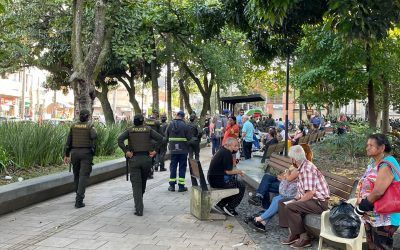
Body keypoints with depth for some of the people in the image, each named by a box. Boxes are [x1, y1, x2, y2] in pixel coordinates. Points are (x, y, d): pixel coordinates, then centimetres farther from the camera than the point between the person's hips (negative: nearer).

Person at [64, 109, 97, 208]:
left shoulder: (73, 126, 6)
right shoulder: (90, 126, -5)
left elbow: (68, 141, 5)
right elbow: (94, 136, -24)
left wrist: (66, 155, 10)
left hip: (74, 152, 4)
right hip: (86, 153, -4)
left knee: (76, 174, 20)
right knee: (84, 176, -5)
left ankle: (79, 194, 35)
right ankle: (79, 200, -14)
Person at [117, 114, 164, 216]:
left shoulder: (129, 130, 4)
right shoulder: (148, 129, 5)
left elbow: (120, 140, -12)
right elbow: (160, 138, -6)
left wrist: (126, 151, -9)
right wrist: (155, 151, -2)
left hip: (134, 159, -1)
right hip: (146, 158, 1)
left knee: (136, 185, 1)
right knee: (143, 182, 19)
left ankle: (139, 209, -6)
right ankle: (139, 203, 33)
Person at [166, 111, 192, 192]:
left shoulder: (170, 124, -1)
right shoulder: (185, 125, -11)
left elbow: (167, 136, 5)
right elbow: (189, 138, -10)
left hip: (173, 150, 3)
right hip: (183, 150, -3)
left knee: (173, 167, 11)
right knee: (182, 167, 5)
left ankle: (172, 185, 13)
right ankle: (181, 186, 6)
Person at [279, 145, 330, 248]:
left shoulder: (307, 169, -21)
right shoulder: (302, 167, 9)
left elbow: (310, 194, -26)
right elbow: (301, 190, 13)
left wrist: (296, 202, -15)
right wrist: (294, 200, 1)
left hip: (319, 202, -10)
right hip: (311, 199, 10)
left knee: (290, 208, -25)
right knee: (283, 204, 9)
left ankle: (304, 238, -12)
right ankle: (293, 234, 9)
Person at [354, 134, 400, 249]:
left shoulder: (386, 166, -22)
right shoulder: (373, 162, 9)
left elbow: (377, 192, -30)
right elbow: (364, 185, 14)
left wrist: (361, 207, -18)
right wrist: (360, 202, -2)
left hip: (383, 219, -9)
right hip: (370, 215, 9)